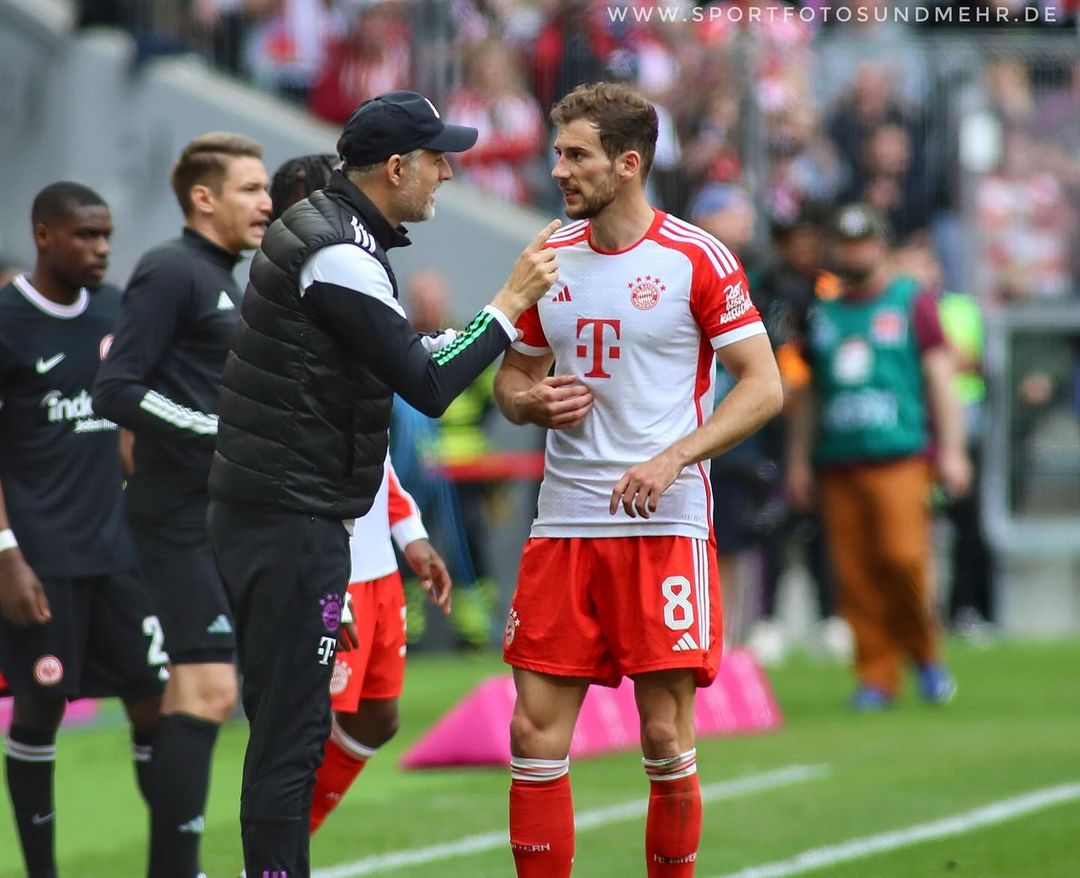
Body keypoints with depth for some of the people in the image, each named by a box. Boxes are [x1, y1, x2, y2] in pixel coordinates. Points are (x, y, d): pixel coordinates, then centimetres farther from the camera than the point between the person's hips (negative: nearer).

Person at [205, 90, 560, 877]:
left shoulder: (318, 226, 14)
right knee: (291, 731, -9)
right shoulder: (341, 256, -17)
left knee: (290, 723, 12)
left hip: (263, 510, 10)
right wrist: (512, 302, -10)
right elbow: (428, 387, -17)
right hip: (293, 520, -10)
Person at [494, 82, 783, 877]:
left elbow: (764, 386, -7)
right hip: (563, 525, 5)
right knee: (536, 734, 0)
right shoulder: (550, 260, 10)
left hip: (665, 524, -5)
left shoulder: (697, 259, -6)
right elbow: (513, 375, 21)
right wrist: (531, 403, -3)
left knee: (666, 741, -2)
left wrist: (673, 458, -18)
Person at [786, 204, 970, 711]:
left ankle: (925, 655, 4)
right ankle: (876, 678, 5)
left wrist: (951, 450, -3)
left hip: (899, 456, -4)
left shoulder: (912, 303, 6)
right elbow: (808, 393, 22)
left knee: (903, 556, -17)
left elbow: (940, 378, 4)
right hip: (838, 462, 4)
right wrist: (799, 461, 16)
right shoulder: (823, 314, 16)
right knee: (854, 575, -1)